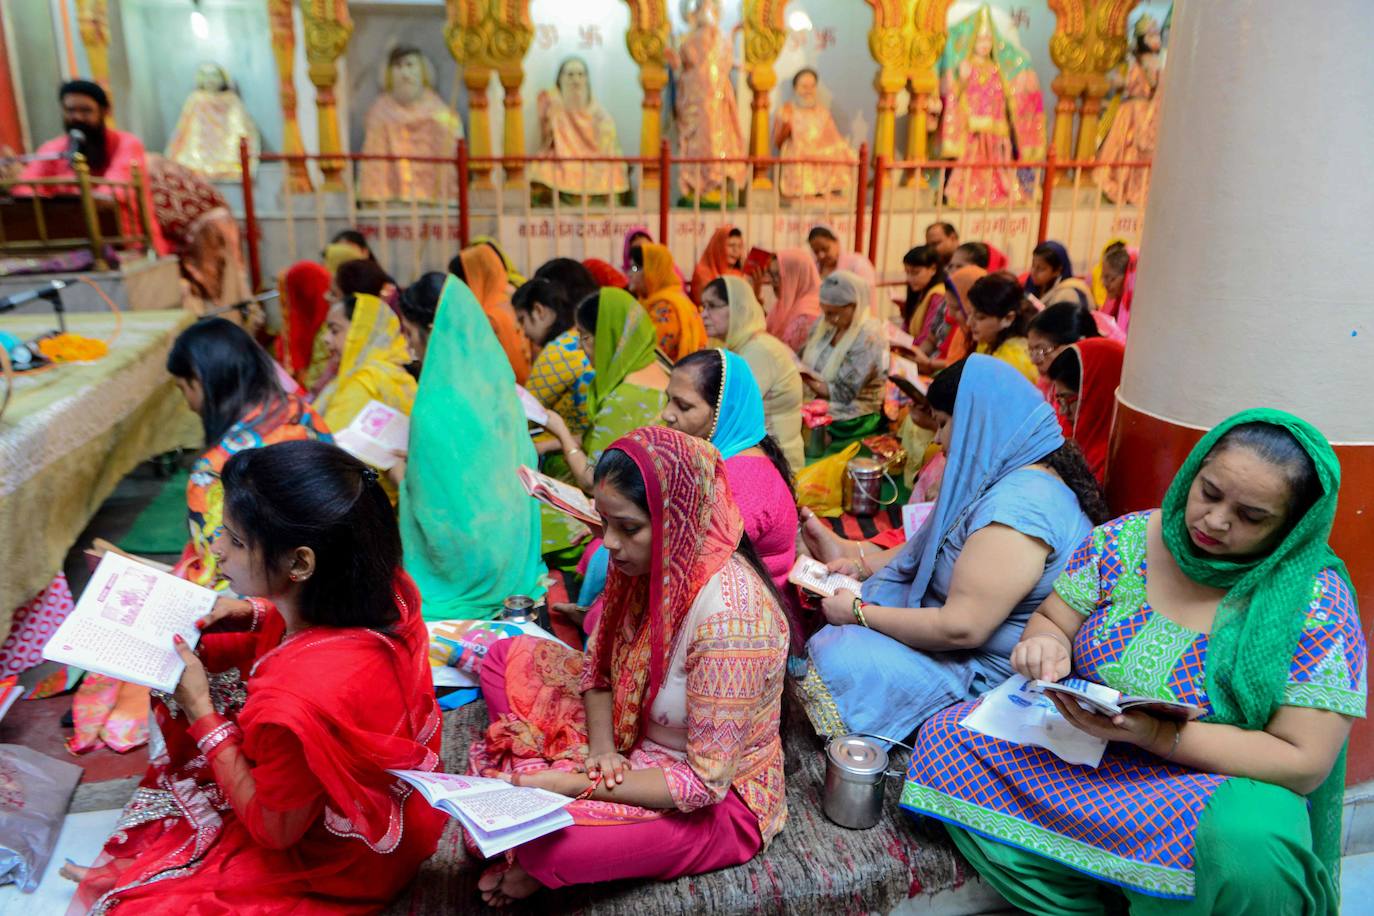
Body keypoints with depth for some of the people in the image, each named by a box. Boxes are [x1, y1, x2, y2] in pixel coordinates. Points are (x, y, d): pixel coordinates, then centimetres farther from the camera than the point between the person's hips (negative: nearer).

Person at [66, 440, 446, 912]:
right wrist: (256, 614, -10)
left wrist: (200, 713, -19)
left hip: (335, 859, -7)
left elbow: (275, 829, -21)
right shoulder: (373, 588, -22)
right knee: (207, 659, 14)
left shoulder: (299, 702, -43)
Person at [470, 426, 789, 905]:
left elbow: (704, 782, -28)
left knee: (548, 841, -31)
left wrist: (577, 784, -26)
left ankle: (538, 869, 4)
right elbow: (599, 665, 3)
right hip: (630, 738, 8)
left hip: (717, 801, -7)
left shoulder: (730, 617, -34)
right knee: (506, 656, 6)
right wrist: (600, 749, -15)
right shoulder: (643, 562, -12)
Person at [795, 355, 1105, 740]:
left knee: (836, 664, -17)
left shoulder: (1017, 508, -30)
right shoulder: (1014, 475, 3)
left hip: (990, 670, -10)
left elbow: (960, 629, -30)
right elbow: (935, 551, 13)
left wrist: (860, 613, -18)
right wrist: (860, 560, 4)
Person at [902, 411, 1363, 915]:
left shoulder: (1316, 605, -13)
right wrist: (1044, 645, -20)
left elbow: (1302, 762, -14)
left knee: (1251, 844, -38)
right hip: (1075, 756, 3)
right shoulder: (1125, 540, -3)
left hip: (1216, 788, -3)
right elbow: (1050, 621, 6)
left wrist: (1156, 734, -26)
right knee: (947, 739, -18)